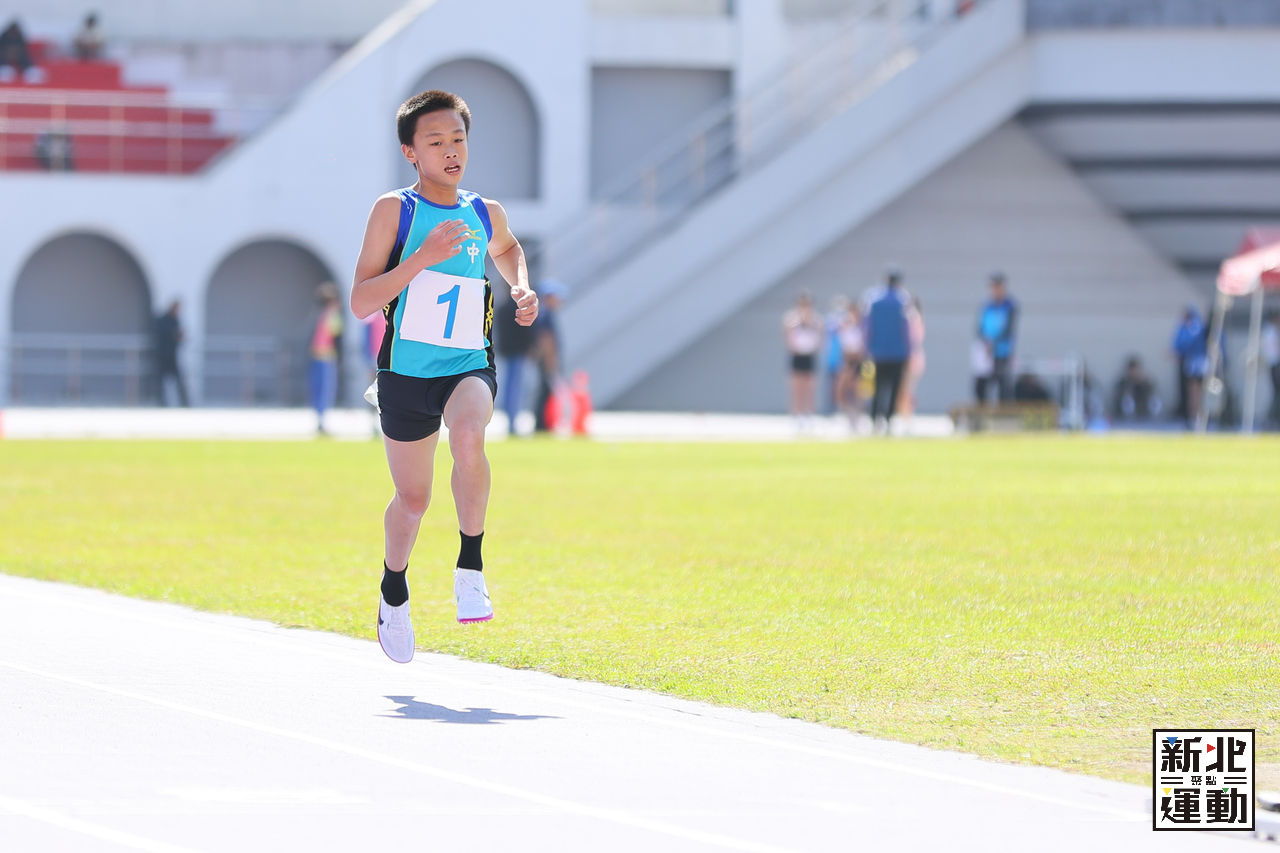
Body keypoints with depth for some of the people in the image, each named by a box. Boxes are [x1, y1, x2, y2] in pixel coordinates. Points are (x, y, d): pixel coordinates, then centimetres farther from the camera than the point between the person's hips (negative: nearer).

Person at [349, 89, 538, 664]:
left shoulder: (485, 215, 6)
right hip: (406, 371, -1)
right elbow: (360, 302, -12)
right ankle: (394, 592, 40)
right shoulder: (394, 210, -5)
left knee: (469, 438, -33)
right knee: (412, 498, 10)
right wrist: (423, 258, -22)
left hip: (469, 364, 1)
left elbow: (507, 249, 33)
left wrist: (521, 289, 12)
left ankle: (470, 570, -21)